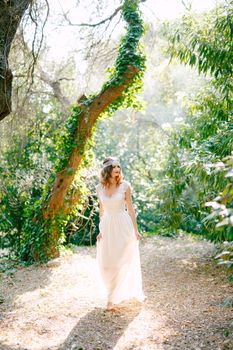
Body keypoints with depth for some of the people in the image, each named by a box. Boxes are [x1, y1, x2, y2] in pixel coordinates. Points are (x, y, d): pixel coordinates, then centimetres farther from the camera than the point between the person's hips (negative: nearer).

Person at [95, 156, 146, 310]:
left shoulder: (125, 185, -7)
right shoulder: (100, 187, 1)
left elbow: (130, 208, -2)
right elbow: (102, 209, 10)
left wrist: (136, 230, -3)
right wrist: (101, 230, 8)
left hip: (123, 225, -3)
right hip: (107, 226, 3)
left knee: (125, 260, 3)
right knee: (106, 263, 7)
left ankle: (113, 297, 19)